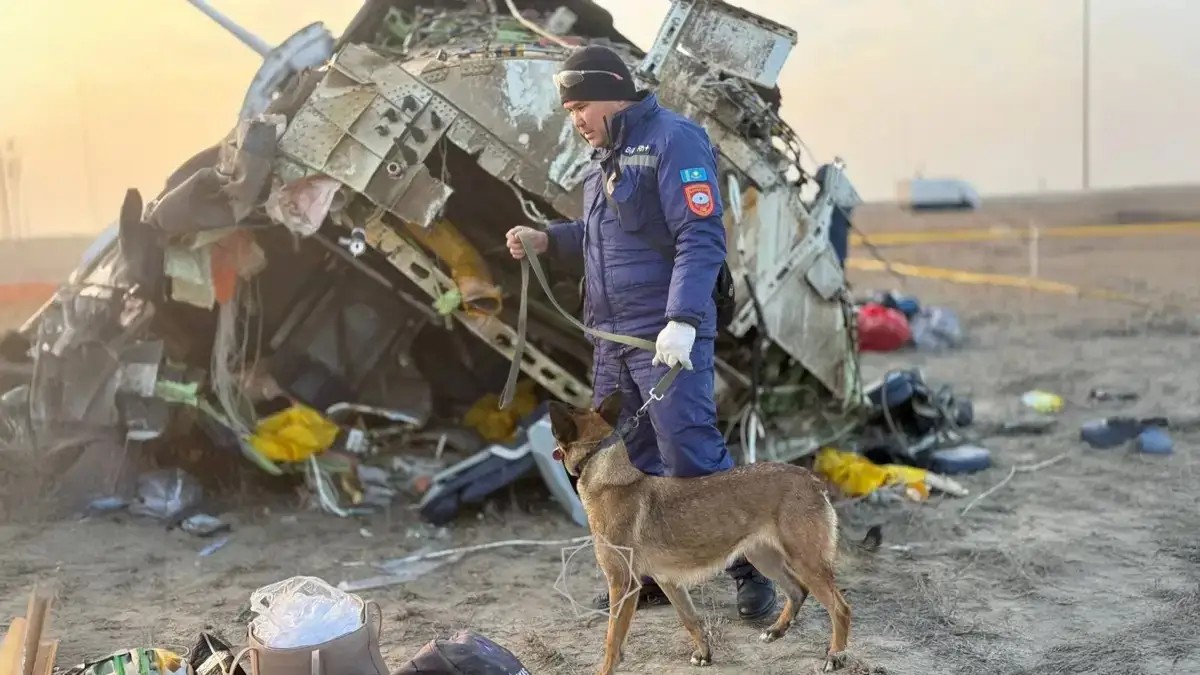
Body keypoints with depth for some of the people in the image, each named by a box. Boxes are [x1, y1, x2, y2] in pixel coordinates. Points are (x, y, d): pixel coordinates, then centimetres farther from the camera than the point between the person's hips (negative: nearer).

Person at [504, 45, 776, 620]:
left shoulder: (674, 139, -11)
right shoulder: (606, 154, 17)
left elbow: (701, 238, -19)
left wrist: (682, 319, -28)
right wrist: (547, 239, 9)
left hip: (668, 335, -9)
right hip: (612, 336, 9)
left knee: (691, 455, -9)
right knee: (626, 459, 12)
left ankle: (751, 569, 7)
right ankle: (653, 574, 24)